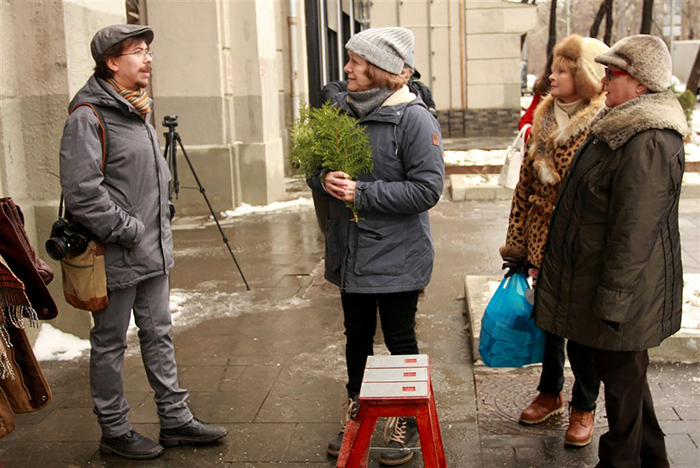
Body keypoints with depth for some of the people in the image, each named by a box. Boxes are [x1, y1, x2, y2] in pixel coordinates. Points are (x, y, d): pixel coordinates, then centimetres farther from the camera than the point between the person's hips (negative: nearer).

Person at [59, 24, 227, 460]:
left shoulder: (139, 110, 13)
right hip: (116, 258, -9)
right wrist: (128, 230, -18)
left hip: (154, 251, 9)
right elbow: (82, 192, -23)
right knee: (111, 344, 7)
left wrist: (161, 220, 14)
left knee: (158, 334, 16)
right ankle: (114, 430, 22)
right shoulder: (88, 116, -15)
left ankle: (175, 419, 28)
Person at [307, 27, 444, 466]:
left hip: (396, 257, -6)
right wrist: (325, 178, -13)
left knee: (400, 340, 9)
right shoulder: (341, 110, 4)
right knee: (357, 336, 19)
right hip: (350, 253, 6)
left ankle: (409, 424, 29)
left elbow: (428, 189, -20)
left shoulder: (414, 118, -15)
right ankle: (355, 416, 37)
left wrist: (362, 193, -23)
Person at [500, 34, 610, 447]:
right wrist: (516, 244, 9)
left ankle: (584, 407, 28)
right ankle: (550, 392, 39)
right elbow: (525, 186, 9)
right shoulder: (543, 121, 6)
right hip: (543, 244, 6)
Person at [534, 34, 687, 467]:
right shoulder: (626, 127, 11)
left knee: (622, 376, 5)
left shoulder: (648, 143, -24)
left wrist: (613, 299, -22)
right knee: (627, 374, 21)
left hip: (626, 288, -11)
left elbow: (635, 230, -26)